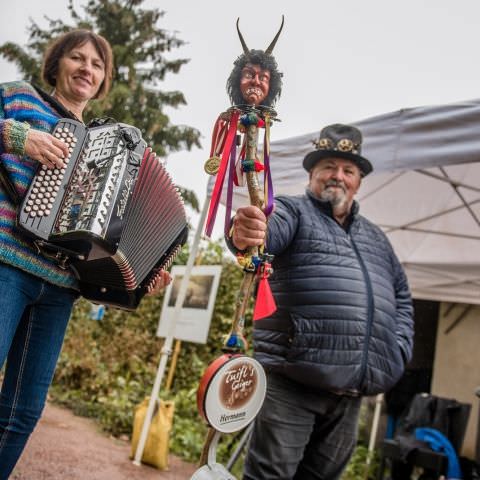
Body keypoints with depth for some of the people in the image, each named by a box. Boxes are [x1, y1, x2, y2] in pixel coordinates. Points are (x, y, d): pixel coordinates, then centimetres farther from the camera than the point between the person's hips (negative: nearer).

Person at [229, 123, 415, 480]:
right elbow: (270, 228, -22)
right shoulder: (294, 211, 1)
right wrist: (246, 233, -47)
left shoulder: (376, 238, 21)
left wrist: (399, 351, 12)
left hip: (350, 391, 6)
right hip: (292, 381, -6)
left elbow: (402, 297, 28)